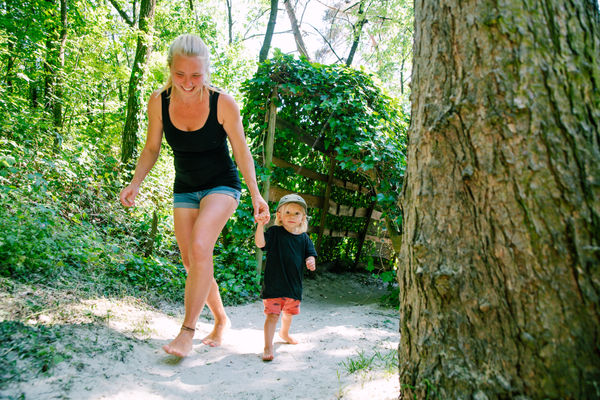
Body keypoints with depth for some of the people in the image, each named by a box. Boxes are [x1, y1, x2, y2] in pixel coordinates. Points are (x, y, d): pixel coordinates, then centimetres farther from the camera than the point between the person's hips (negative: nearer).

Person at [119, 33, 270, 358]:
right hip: (184, 189, 4)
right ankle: (220, 319, 25)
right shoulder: (158, 102, -10)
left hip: (221, 185, -4)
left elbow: (241, 152, -8)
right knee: (191, 262, 4)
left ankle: (187, 330, -13)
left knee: (200, 247, -26)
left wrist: (256, 195, -11)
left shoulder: (223, 103, -18)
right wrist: (135, 182, -10)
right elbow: (151, 148, 3)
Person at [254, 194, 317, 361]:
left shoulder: (304, 238, 4)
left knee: (289, 312, 24)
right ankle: (268, 346, -1)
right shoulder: (274, 232, -7)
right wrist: (260, 225, -38)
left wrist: (311, 262, -21)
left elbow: (310, 255, 3)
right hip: (273, 284, -5)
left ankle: (284, 333, 52)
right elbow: (260, 243, -22)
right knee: (272, 315, -11)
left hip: (294, 285, 5)